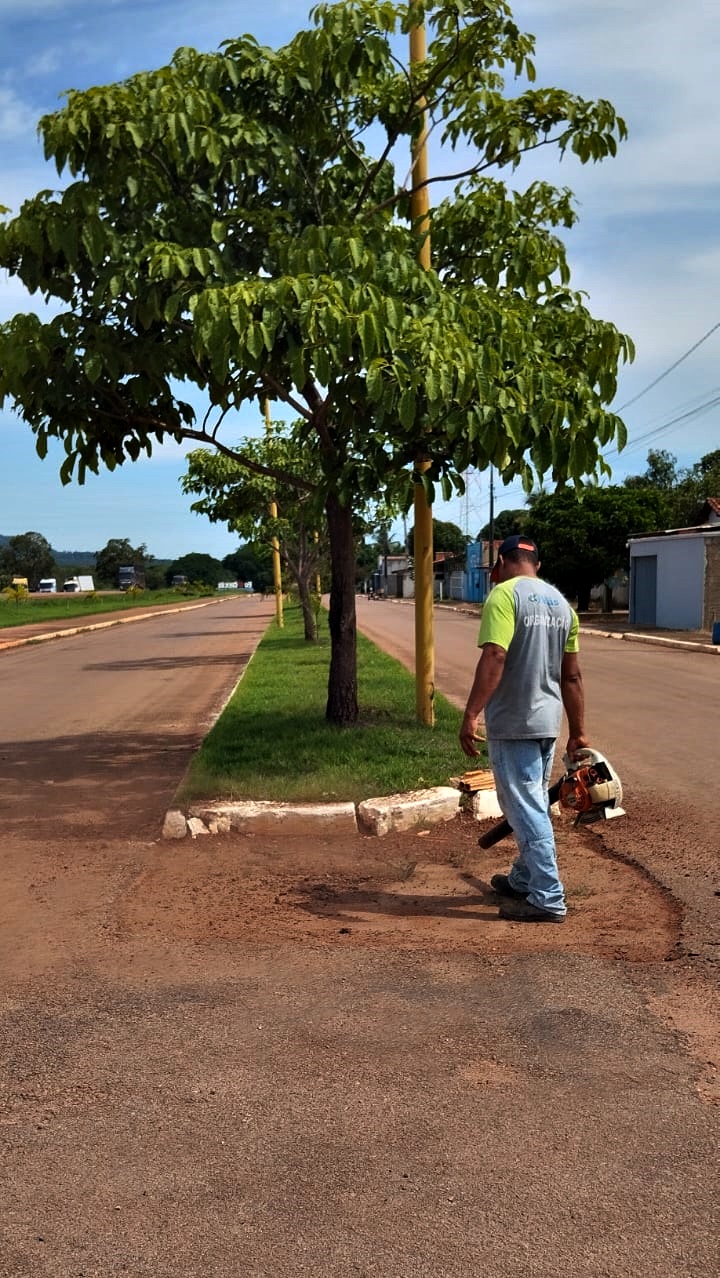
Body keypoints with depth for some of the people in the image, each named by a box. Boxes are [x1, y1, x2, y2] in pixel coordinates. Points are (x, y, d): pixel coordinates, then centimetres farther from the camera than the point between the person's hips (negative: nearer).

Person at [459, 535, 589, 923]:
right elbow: (572, 676, 13)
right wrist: (578, 732, 17)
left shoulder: (504, 595, -11)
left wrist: (471, 715, -25)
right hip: (547, 721, 8)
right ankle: (523, 880, 33)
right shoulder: (560, 602, 12)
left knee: (526, 810, -3)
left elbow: (493, 659, -24)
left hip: (512, 723, -8)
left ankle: (548, 899, 0)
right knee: (533, 804, 19)